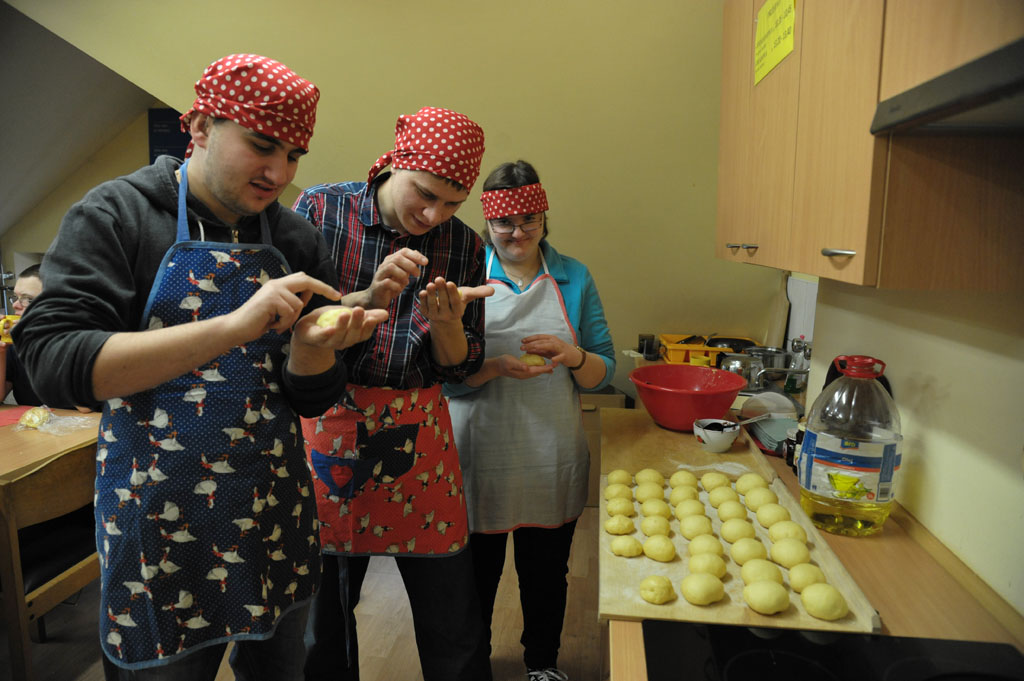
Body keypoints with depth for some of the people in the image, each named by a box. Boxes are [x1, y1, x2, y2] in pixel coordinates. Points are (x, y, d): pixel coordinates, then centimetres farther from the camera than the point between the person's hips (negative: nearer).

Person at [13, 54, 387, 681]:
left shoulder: (297, 241, 1)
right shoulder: (115, 214, -7)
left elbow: (313, 399, 0)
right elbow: (53, 361, -21)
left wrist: (308, 345, -23)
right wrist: (236, 326, -30)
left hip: (278, 523, 4)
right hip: (159, 531, -3)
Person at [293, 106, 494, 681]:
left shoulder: (464, 245, 0)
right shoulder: (321, 209, -6)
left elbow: (459, 367, 3)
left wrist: (446, 322, -19)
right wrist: (369, 299, -24)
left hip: (418, 433, 2)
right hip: (329, 424, -1)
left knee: (454, 629, 9)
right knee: (322, 621, 15)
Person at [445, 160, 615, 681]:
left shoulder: (573, 278, 2)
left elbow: (604, 373, 2)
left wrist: (572, 357, -19)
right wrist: (497, 367, -25)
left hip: (553, 461, 2)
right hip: (479, 457, -1)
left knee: (546, 573, 18)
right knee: (475, 574, 16)